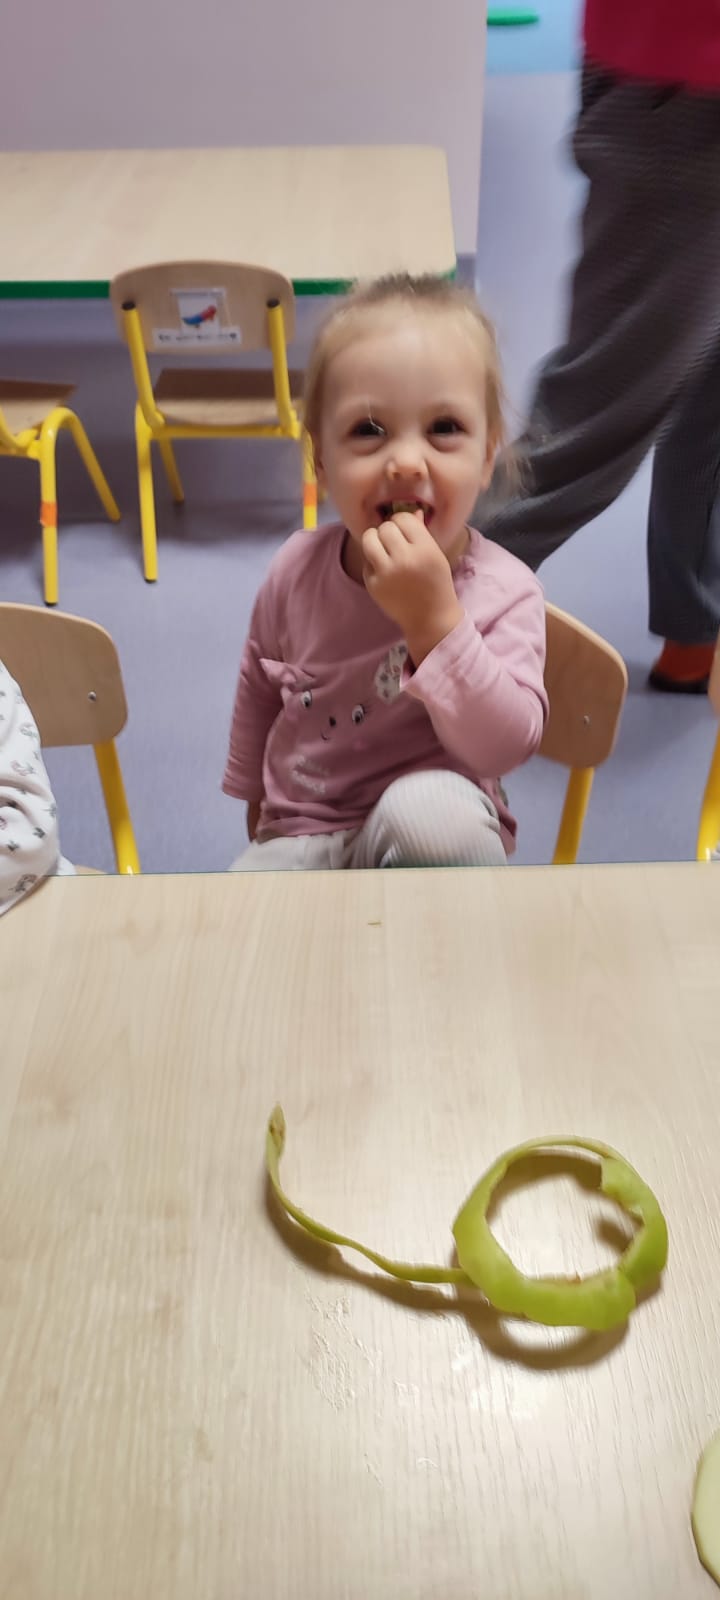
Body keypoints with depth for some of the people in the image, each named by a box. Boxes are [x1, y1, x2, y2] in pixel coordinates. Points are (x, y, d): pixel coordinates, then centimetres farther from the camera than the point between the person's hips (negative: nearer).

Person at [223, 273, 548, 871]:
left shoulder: (504, 592, -16)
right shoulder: (297, 569, -7)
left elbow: (506, 748, -25)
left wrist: (434, 619, -35)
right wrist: (256, 797, 22)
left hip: (431, 835, -2)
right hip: (301, 835, 3)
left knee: (430, 805, -35)